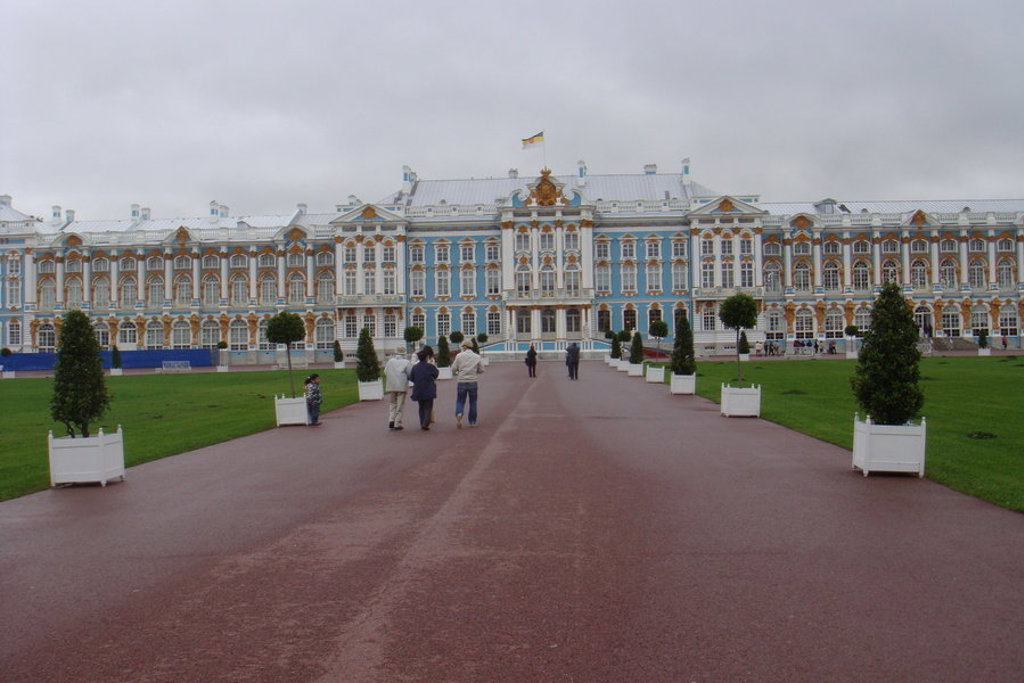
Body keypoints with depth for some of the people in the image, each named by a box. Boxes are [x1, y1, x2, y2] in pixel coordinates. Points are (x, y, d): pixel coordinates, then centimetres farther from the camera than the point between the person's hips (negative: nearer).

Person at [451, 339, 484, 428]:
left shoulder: (459, 356, -2)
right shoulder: (477, 357, 2)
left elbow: (453, 369, -2)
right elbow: (481, 370, 6)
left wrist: (455, 374, 20)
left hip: (461, 382, -1)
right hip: (473, 382, 1)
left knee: (460, 401, 9)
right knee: (473, 402, 12)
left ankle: (459, 414, -19)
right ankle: (472, 422, 15)